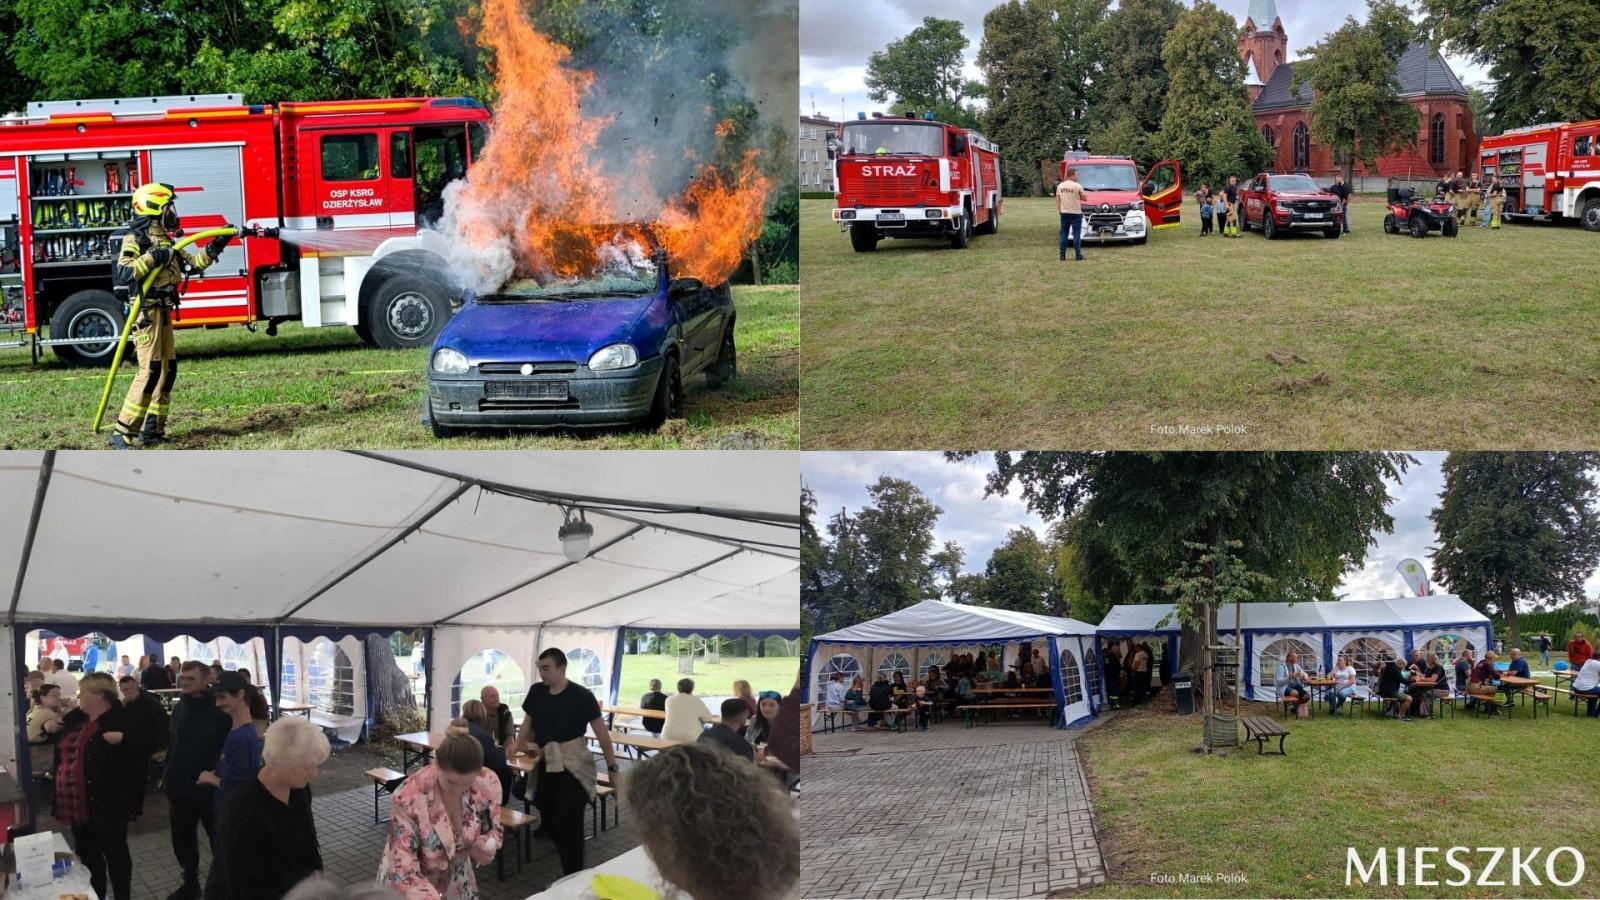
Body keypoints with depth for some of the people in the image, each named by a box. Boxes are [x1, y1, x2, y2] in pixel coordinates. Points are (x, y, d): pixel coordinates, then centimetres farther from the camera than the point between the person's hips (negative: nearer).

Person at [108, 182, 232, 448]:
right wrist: (151, 259, -26)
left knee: (168, 369, 9)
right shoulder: (135, 240, -10)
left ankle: (152, 430, 15)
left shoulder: (165, 241, 16)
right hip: (145, 313, -9)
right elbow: (122, 274, -23)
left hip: (162, 313, 9)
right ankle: (123, 432, -14)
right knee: (150, 370, -15)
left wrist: (215, 246, 12)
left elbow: (193, 264, 21)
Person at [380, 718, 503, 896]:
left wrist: (485, 847, -21)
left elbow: (494, 829, -1)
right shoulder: (408, 798, -31)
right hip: (410, 890, -4)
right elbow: (403, 873, -29)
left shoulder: (488, 784, -19)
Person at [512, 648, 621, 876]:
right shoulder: (536, 692, 4)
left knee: (569, 824, -10)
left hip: (573, 767, -5)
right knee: (549, 822, 9)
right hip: (545, 765, 5)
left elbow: (601, 732, -6)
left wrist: (612, 767, -6)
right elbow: (527, 724, 19)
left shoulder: (581, 696, -10)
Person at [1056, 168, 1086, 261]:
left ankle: (1062, 256, 5)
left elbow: (1058, 200, 7)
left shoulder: (1060, 186, 5)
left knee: (1064, 234, 8)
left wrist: (1059, 210, 14)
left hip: (1064, 213, 4)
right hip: (1075, 213, -4)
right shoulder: (1077, 186, -10)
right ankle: (1078, 255, -4)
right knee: (1076, 234, -1)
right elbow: (1084, 198, -4)